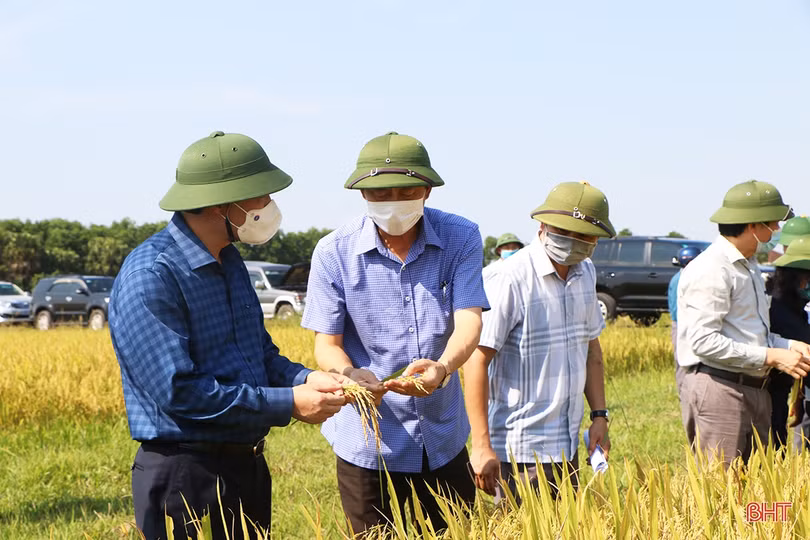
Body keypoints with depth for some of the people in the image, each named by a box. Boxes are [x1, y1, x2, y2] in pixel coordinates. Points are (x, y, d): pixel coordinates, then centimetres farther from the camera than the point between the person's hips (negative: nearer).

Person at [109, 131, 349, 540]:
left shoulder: (229, 261, 10)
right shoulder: (151, 277, -19)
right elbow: (178, 391, -24)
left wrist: (305, 379, -4)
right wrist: (288, 404, -21)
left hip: (248, 465, 9)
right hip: (186, 477, -9)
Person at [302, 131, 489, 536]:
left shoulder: (460, 239, -6)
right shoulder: (334, 253, -8)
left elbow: (469, 320, -16)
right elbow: (327, 344, -6)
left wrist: (442, 367, -38)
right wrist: (351, 375, -30)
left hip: (443, 440, 2)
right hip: (368, 446, -1)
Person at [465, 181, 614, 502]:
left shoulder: (585, 274, 8)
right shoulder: (513, 279, -15)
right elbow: (477, 359, -17)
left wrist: (599, 415, 11)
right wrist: (481, 446, -18)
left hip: (567, 447, 7)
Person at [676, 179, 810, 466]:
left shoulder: (749, 266, 20)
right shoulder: (710, 271, -13)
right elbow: (704, 341, -21)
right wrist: (771, 357, -18)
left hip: (753, 388, 10)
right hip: (717, 387, -10)